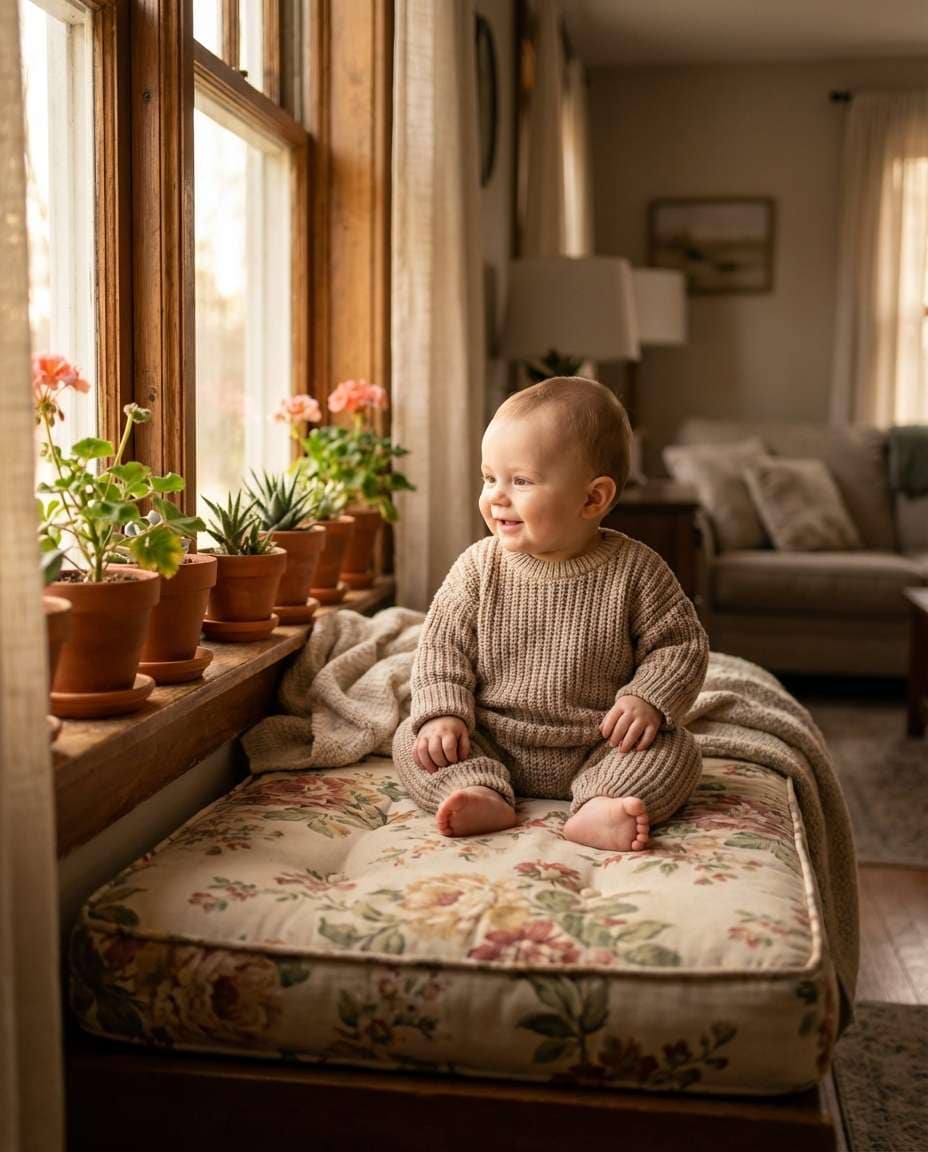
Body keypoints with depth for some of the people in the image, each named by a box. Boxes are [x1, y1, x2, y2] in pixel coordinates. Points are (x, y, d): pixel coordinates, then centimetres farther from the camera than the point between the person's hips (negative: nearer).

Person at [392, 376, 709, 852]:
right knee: (412, 738, -15)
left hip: (596, 750, -1)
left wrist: (648, 700, -20)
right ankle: (482, 795, -31)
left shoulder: (634, 569, -9)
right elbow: (443, 643, -2)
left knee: (676, 750, -20)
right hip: (491, 746, 2)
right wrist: (442, 712, -17)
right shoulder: (479, 567, -5)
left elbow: (681, 644, -3)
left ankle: (600, 807, -37)